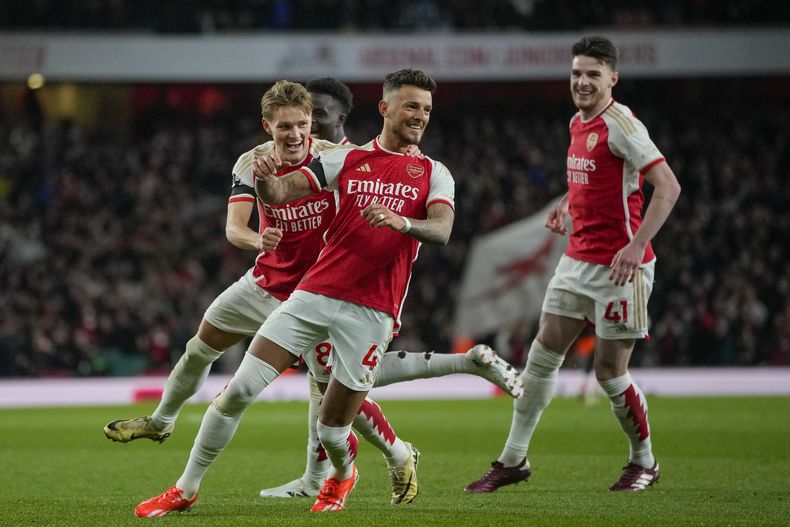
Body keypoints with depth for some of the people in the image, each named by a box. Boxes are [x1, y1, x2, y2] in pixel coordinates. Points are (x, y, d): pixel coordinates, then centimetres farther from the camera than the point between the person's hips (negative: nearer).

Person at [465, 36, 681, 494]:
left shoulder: (620, 124, -15)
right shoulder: (578, 123, 11)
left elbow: (668, 186, -21)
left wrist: (637, 245, -28)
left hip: (620, 266, -8)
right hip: (578, 259, 8)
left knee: (610, 370, -3)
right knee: (544, 353, 4)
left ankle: (644, 462, 18)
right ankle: (514, 460, 11)